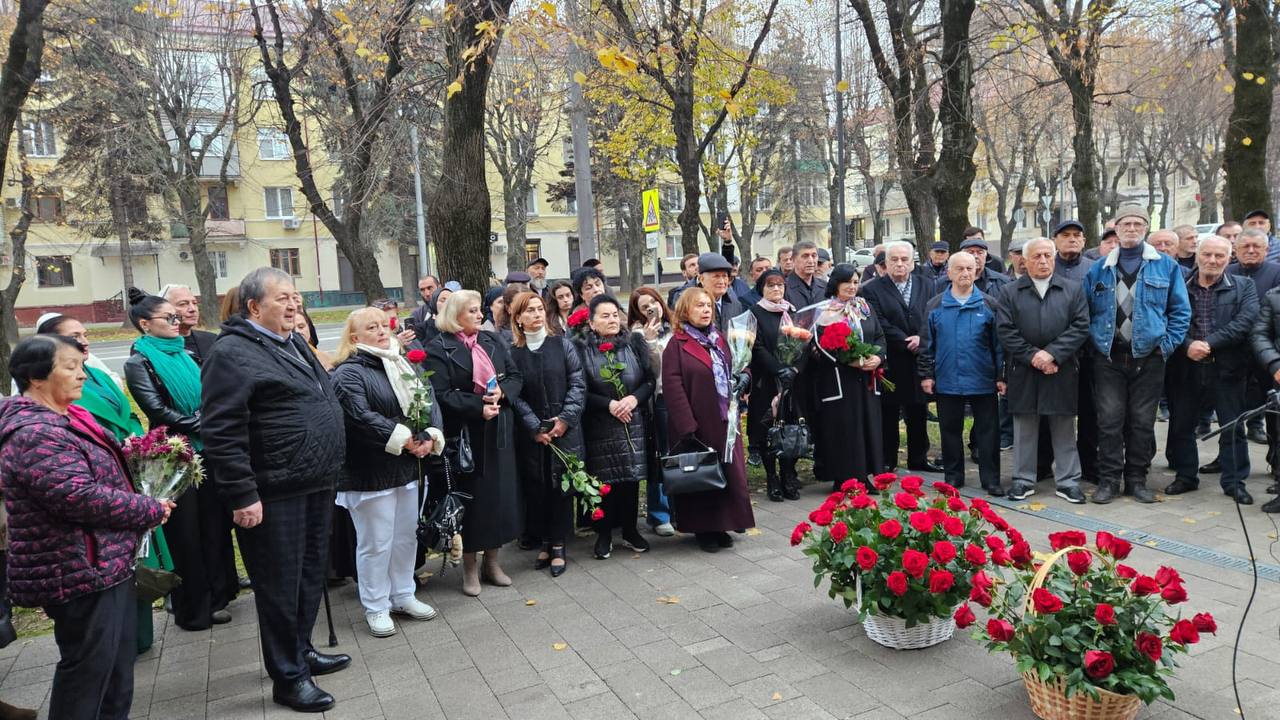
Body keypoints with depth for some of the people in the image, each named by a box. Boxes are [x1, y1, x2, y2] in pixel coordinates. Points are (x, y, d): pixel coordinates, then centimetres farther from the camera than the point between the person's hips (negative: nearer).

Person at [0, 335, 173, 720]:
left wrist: (130, 455, 5)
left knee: (118, 663, 20)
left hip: (107, 565, 10)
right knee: (88, 668, 3)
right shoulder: (34, 434, -22)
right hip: (81, 575, -10)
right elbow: (81, 497, -28)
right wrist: (150, 510, -16)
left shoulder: (63, 418, 11)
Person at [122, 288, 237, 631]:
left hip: (206, 452, 6)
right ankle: (194, 607, 16)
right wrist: (202, 426, -16)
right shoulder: (139, 362, -7)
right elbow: (157, 410, -16)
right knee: (186, 531, 4)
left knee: (214, 523, 12)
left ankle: (217, 592, 26)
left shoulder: (186, 354, 13)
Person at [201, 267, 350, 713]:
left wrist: (328, 470, 22)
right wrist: (242, 495, -20)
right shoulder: (233, 354, -13)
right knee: (282, 585, 4)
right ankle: (288, 677, 17)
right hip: (276, 494, -9)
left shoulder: (294, 343, 15)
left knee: (311, 574, 19)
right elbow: (221, 433, -19)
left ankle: (301, 650, 36)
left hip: (316, 485, 9)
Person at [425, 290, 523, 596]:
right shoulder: (439, 349, -7)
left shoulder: (492, 340, 9)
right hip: (465, 434, -5)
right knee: (471, 497, 2)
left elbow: (516, 376, 9)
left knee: (500, 493, 9)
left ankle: (491, 561, 25)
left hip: (498, 430, 5)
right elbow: (441, 394, -15)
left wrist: (502, 392, -11)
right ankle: (469, 567, 18)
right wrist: (478, 406, -23)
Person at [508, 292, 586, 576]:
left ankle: (558, 545, 13)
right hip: (531, 433, 0)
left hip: (565, 430, 0)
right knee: (536, 487, 4)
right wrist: (535, 427, -10)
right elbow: (514, 395, -2)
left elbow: (577, 384, 0)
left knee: (561, 486, 2)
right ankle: (544, 542, 18)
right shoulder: (512, 352, 1)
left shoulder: (562, 345, 3)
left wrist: (565, 418, -9)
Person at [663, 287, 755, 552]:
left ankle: (720, 526, 22)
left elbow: (732, 370, 23)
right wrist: (687, 427, -20)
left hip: (723, 422, 6)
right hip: (696, 425, -6)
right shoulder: (677, 345, -8)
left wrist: (741, 378, -2)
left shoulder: (719, 339, 12)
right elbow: (673, 388, -14)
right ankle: (703, 530, 17)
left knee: (727, 473, 9)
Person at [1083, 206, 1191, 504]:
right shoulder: (1099, 269, 7)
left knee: (1142, 421, 6)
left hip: (1148, 357, 0)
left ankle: (1137, 479, 18)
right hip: (1109, 357, 0)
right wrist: (1095, 339, -1)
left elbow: (1181, 311, 5)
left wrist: (1168, 344, -3)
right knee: (1109, 420, -1)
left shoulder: (1166, 266, 5)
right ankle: (1108, 479, 7)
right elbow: (1086, 311, 11)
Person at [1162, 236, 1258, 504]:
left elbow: (1245, 321, -9)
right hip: (1186, 368, 1)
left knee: (1233, 427, 6)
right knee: (1181, 425, 9)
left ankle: (1234, 481, 19)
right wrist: (1187, 345, -19)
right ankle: (1185, 476, 23)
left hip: (1227, 368, 0)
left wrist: (1209, 343, -19)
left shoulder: (1243, 287, 5)